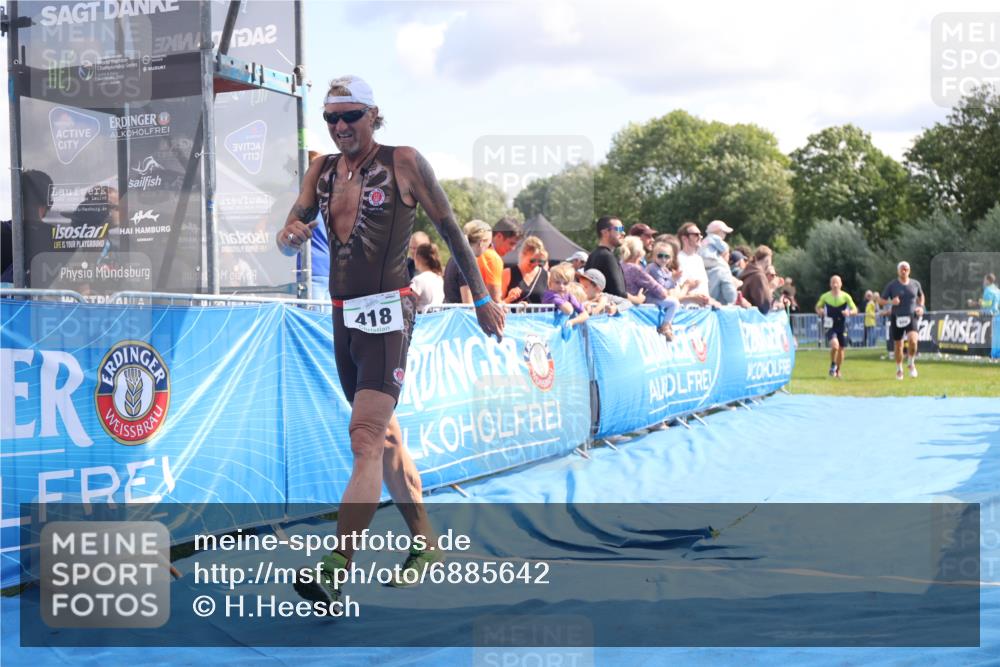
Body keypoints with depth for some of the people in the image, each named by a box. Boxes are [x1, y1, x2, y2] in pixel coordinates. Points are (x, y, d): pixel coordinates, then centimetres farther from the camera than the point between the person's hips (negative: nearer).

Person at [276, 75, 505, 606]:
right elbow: (290, 235, 10)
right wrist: (291, 234, -16)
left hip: (387, 313, -7)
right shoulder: (321, 171, 12)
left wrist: (482, 298, 4)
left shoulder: (403, 162, -3)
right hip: (344, 316, 7)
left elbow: (450, 229, 2)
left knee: (366, 437, -18)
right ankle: (425, 542, 27)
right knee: (384, 435, 14)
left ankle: (337, 568, -25)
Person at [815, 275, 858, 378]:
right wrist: (819, 311, -10)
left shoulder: (846, 296, -3)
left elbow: (855, 310, -2)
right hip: (830, 326, -2)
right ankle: (833, 365, 0)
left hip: (842, 327, 2)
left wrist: (849, 312, -24)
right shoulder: (825, 296, -2)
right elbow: (818, 307, 14)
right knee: (835, 344, -25)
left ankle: (838, 371, 29)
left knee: (841, 349, 8)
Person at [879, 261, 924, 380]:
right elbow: (880, 300, 1)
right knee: (898, 345, 6)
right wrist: (891, 301, -18)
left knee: (912, 340, -23)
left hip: (911, 317, 0)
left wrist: (921, 306, 8)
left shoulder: (915, 284, 5)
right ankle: (899, 369, 27)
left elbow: (921, 296, 25)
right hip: (897, 318, 0)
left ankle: (911, 363, 2)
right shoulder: (892, 285, -1)